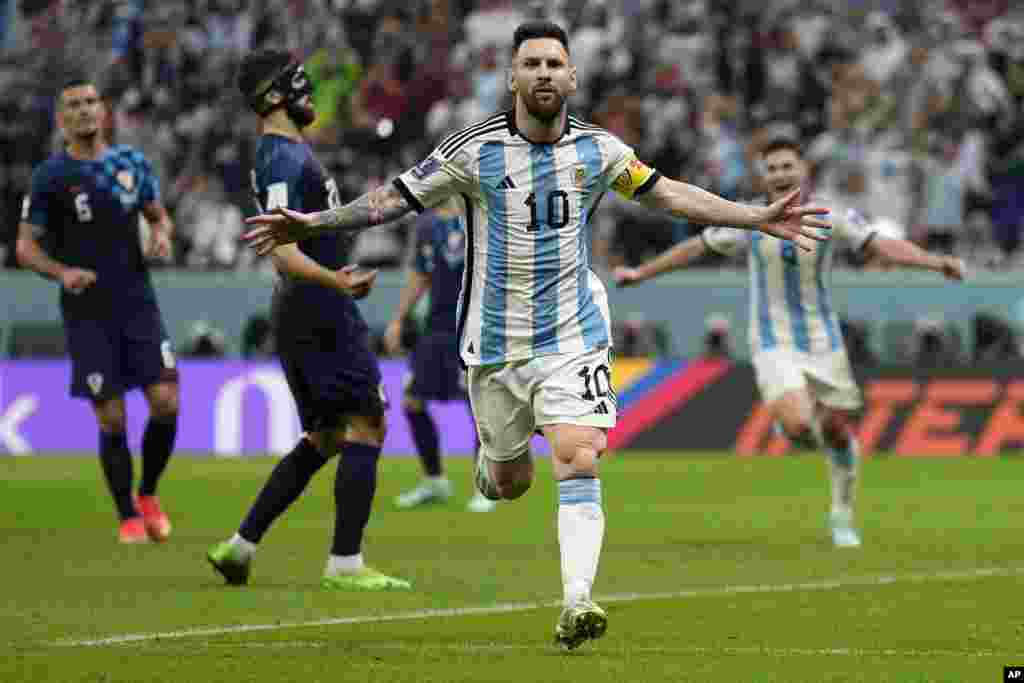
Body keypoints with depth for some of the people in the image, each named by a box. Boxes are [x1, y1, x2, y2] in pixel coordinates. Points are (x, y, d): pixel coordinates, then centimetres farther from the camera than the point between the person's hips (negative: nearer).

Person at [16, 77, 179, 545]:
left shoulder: (131, 163, 6)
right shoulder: (50, 176, -4)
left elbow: (159, 215, 18)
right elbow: (26, 246, -1)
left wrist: (161, 236, -5)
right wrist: (62, 273, -19)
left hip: (137, 303, 3)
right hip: (87, 313, -3)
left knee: (166, 402, -9)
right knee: (112, 419, -3)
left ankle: (148, 494, 15)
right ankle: (128, 517, 14)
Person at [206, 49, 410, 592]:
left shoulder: (286, 152, 17)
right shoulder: (285, 160, -16)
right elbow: (282, 252, -28)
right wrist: (333, 280, -43)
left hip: (297, 311, 10)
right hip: (319, 309, -10)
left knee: (324, 439, 14)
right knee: (367, 426, -8)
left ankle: (241, 547, 13)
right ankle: (345, 564, -9)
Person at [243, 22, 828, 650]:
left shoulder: (598, 149, 0)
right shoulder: (474, 150, -8)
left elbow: (666, 193, 11)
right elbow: (394, 199, -6)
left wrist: (758, 218, 9)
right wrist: (312, 224, -17)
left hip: (574, 334, 0)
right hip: (496, 340, 0)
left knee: (579, 463, -17)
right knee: (510, 483, 10)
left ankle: (578, 603, -22)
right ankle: (490, 459, 48)